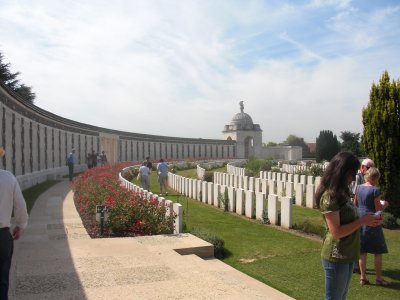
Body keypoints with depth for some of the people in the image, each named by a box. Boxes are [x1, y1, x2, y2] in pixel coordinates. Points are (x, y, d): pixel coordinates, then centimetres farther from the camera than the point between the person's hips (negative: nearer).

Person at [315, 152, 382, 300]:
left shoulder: (341, 193, 9)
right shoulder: (329, 196, -20)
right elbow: (336, 232, -23)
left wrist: (366, 220, 1)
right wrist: (362, 221, -16)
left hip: (347, 255, 9)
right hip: (336, 257, -9)